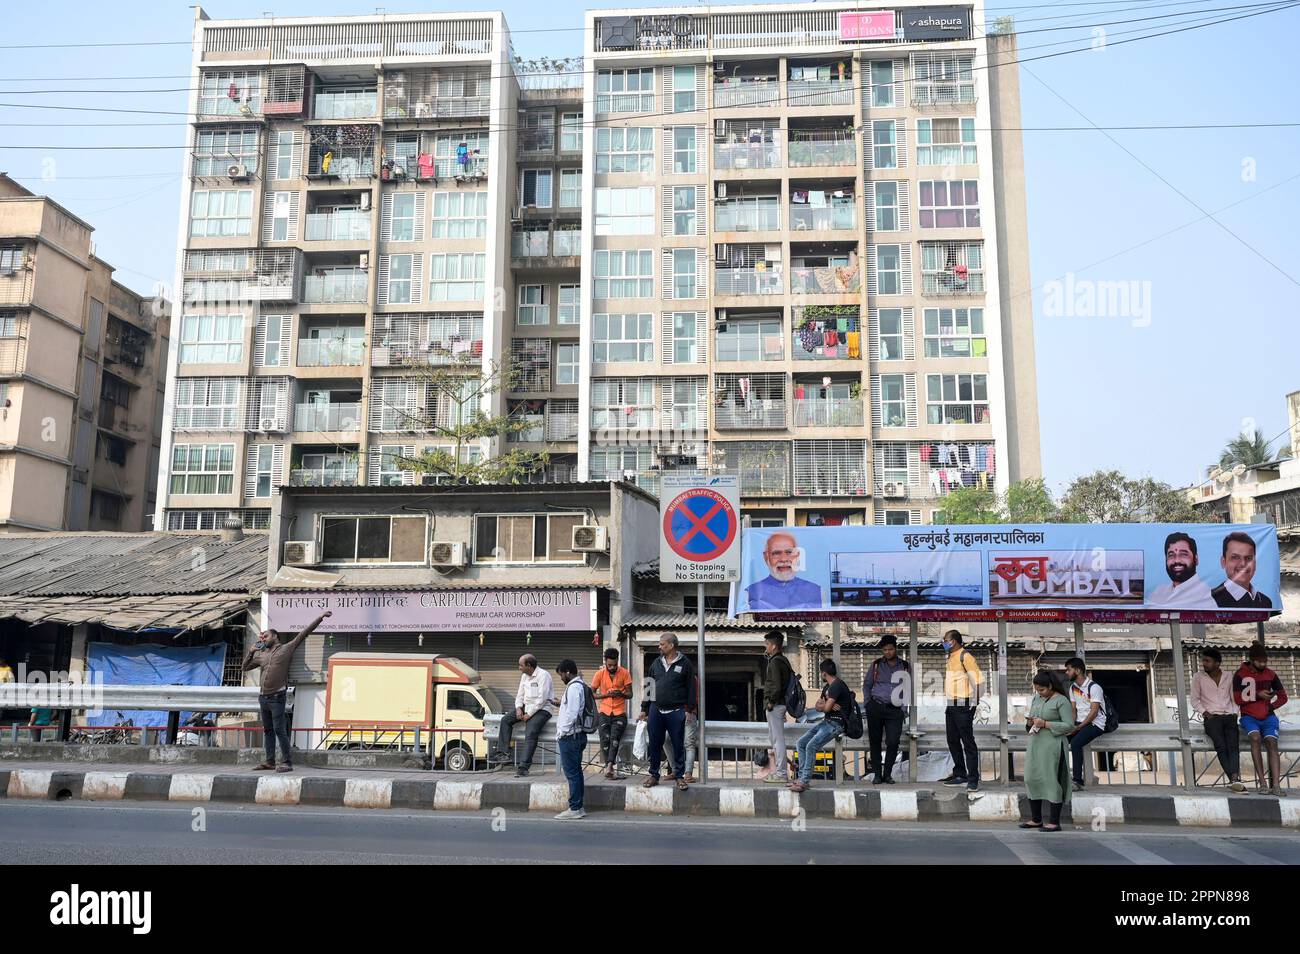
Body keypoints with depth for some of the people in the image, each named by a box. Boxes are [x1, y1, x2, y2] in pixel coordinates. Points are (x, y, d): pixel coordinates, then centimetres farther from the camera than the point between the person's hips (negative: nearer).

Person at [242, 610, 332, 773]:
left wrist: (320, 617, -6)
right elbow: (245, 667, 26)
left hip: (277, 697, -6)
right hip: (263, 697, 6)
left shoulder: (287, 648, 2)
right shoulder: (261, 655, 17)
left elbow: (304, 633, -2)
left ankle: (287, 762, -6)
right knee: (267, 730, 11)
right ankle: (269, 761, 17)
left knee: (279, 730, -9)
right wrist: (251, 652, 10)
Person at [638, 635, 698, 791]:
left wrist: (689, 709, -7)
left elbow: (691, 688, -2)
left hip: (676, 712, -3)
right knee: (655, 745, 6)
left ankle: (680, 776, 12)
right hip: (656, 711, 4)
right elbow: (649, 688, 14)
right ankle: (654, 775, 17)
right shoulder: (656, 663, 11)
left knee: (678, 745, 2)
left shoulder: (685, 664, -1)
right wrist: (644, 709, 12)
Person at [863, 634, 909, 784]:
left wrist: (904, 709, 0)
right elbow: (866, 685, 14)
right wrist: (868, 704, 3)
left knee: (893, 742, -8)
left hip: (895, 710, 0)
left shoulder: (905, 667, 8)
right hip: (876, 708, 0)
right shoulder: (876, 665, 7)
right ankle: (877, 773, 11)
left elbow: (908, 689, 10)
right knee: (875, 742, 2)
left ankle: (887, 774, 6)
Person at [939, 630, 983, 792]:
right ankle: (960, 775, 21)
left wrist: (975, 702, -16)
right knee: (953, 742, 12)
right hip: (951, 706, 10)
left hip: (963, 707, -9)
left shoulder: (965, 657, -11)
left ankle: (973, 779, -4)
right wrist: (948, 702, 17)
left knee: (968, 742, -6)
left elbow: (977, 679, -18)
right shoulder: (951, 658, 16)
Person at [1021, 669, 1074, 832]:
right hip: (1035, 745, 7)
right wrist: (1030, 722, -1)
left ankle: (1054, 822, 4)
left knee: (1051, 782, -4)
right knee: (1032, 780, 8)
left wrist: (1045, 724, -19)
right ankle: (1036, 819, 18)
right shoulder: (1036, 699, 15)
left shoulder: (1061, 701, -7)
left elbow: (1069, 726, -14)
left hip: (1052, 747, -7)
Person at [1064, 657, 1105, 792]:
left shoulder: (1093, 687, -13)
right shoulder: (1073, 687, 12)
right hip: (1080, 722, 7)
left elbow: (1094, 711, -18)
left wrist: (1078, 727, -21)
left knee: (1075, 743, -32)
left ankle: (1078, 781, -28)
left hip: (1095, 723, -7)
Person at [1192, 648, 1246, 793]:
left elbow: (1234, 698, 18)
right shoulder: (1198, 677, 9)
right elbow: (1194, 700, 10)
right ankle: (1234, 779, -36)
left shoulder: (1228, 677, 15)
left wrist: (1235, 713, 2)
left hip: (1229, 716, 2)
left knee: (1233, 745, -24)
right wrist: (1205, 712, -5)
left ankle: (1234, 778, -41)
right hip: (1212, 717, -2)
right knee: (1221, 746, -25)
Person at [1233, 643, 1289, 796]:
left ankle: (1275, 785, -34)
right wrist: (1257, 696, -9)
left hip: (1268, 716, 2)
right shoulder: (1240, 675, 1)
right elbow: (1237, 699, -1)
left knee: (1271, 742, -25)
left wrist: (1270, 706, -1)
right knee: (1255, 737, -32)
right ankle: (1262, 783, -31)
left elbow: (1283, 697, 16)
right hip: (1249, 716, -2)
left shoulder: (1270, 675, 9)